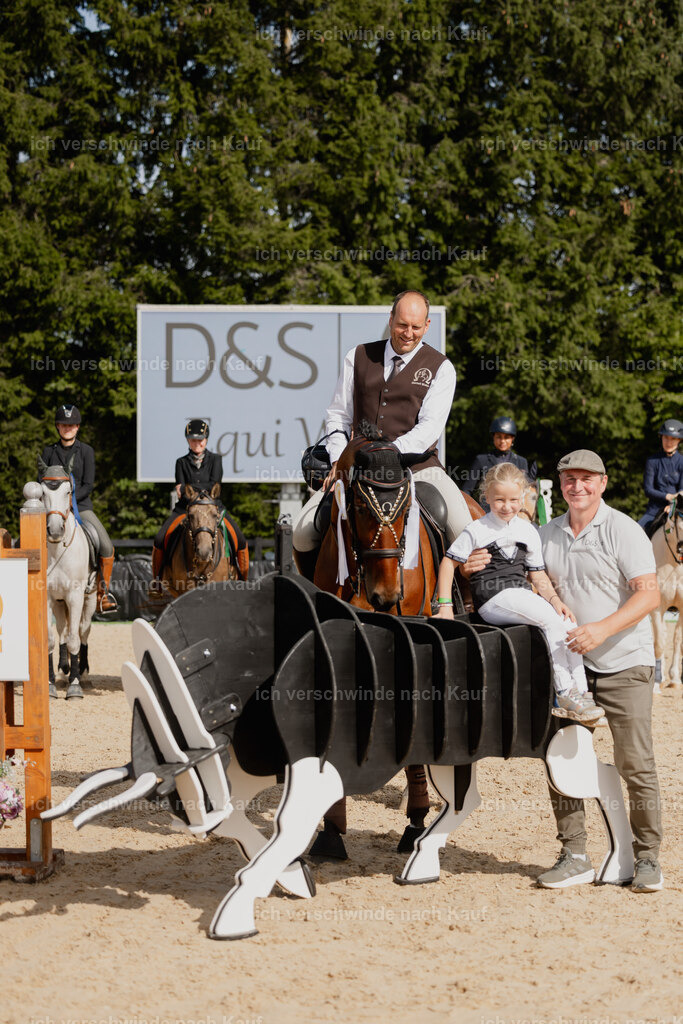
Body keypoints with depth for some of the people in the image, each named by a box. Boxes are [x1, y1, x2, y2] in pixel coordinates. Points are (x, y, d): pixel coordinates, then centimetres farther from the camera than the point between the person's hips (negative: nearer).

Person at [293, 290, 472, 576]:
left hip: (417, 466, -2)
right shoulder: (358, 357, 12)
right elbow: (338, 416, 14)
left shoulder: (440, 368, 4)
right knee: (303, 534, -15)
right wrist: (339, 461, -4)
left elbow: (430, 428, -8)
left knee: (464, 532, -26)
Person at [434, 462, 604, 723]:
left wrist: (554, 599, -4)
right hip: (493, 600, -5)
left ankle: (581, 694, -16)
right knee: (552, 620, -28)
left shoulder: (529, 531, 15)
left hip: (522, 596, 5)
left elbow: (538, 574, 15)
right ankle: (564, 694, -27)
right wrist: (445, 606, -3)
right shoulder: (477, 530, 2)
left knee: (569, 625, -20)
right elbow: (449, 563, 5)